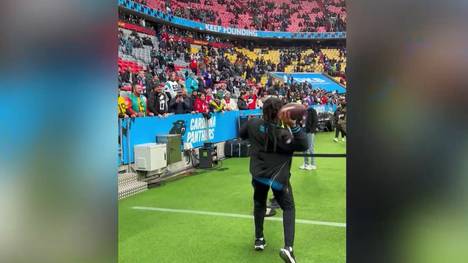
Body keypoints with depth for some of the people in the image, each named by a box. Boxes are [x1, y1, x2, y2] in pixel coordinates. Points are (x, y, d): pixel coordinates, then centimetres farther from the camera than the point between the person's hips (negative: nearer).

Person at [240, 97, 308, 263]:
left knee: (259, 204, 26)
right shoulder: (282, 133, -20)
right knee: (288, 208, 7)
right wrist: (293, 125, -30)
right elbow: (304, 145, -22)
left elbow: (242, 134, 12)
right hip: (278, 176, -4)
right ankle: (288, 247, -9)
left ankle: (259, 240, 32)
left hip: (258, 174, 4)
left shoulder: (253, 123, -6)